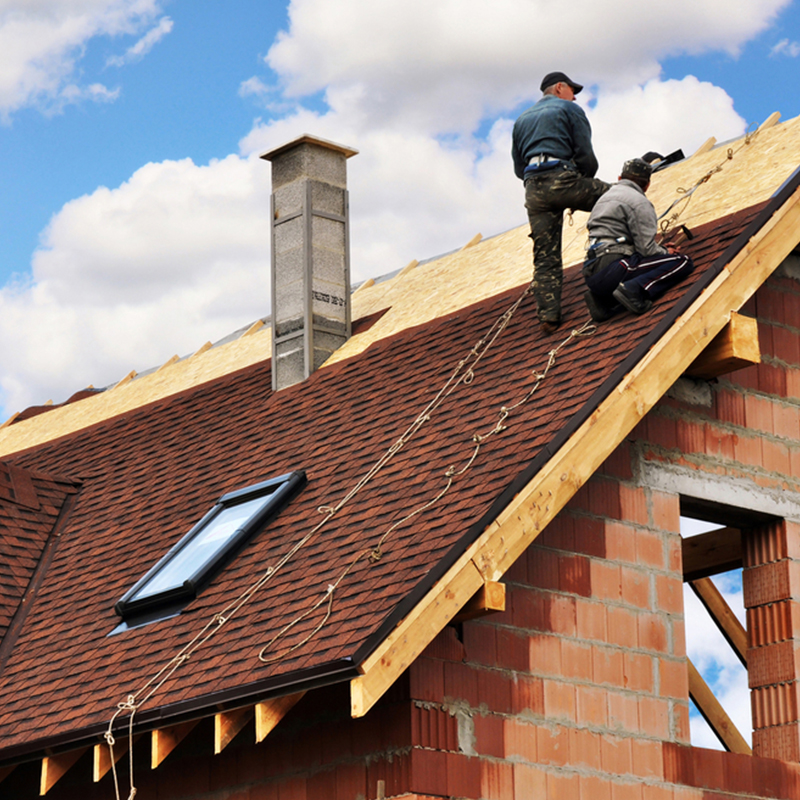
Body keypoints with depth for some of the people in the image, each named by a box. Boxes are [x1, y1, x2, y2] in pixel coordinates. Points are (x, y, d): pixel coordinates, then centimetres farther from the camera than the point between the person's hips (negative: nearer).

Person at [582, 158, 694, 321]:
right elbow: (646, 249, -9)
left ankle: (604, 300, 6)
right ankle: (635, 289, -22)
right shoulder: (639, 202, -1)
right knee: (682, 262, -5)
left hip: (592, 274, 9)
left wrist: (660, 249, 30)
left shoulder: (604, 198, 28)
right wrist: (666, 252, 12)